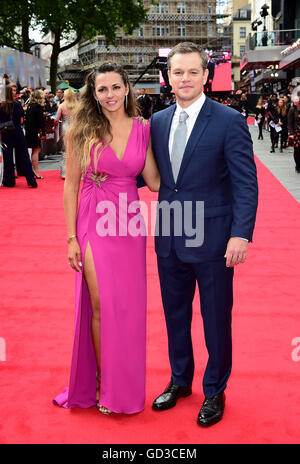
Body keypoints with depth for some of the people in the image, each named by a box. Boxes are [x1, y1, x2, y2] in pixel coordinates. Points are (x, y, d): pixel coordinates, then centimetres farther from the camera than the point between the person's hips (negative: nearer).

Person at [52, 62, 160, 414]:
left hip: (129, 225, 2)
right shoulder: (82, 131, -3)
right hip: (93, 224, -2)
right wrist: (71, 237, -4)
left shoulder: (142, 129, 3)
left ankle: (125, 387, 26)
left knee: (128, 307, 8)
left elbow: (155, 182, 0)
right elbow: (71, 186, -1)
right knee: (101, 306, -1)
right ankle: (104, 385, 18)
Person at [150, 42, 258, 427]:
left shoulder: (229, 121, -9)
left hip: (212, 240, -5)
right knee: (175, 315, 18)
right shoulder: (158, 121, 7)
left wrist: (242, 234, -20)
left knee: (216, 320, 10)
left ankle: (215, 391, 29)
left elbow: (245, 183, -11)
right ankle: (180, 380, 38)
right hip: (169, 237, 5)